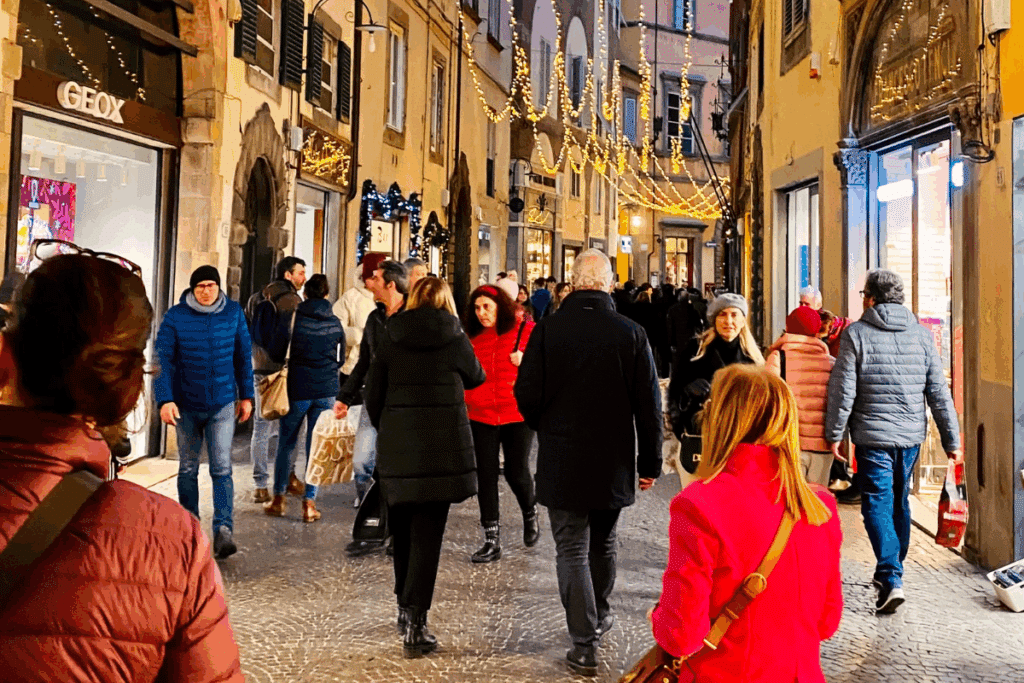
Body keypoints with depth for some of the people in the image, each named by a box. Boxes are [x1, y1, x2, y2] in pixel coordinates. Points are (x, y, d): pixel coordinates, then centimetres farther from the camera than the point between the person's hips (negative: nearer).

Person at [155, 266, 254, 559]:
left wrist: (246, 395, 8)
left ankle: (224, 529, -10)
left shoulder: (234, 313, -1)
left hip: (223, 403, 0)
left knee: (222, 468, -8)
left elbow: (243, 355, 8)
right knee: (188, 469, 12)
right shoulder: (175, 317, -6)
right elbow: (162, 359, -8)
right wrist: (165, 400, -19)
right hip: (187, 405, 0)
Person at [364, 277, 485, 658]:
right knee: (428, 533, -1)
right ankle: (415, 625, -4)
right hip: (443, 447, -2)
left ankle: (405, 608, 31)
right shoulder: (455, 338, -1)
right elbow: (475, 377, 17)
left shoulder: (390, 337, 4)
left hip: (397, 446, 3)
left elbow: (373, 394, 6)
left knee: (403, 529, 18)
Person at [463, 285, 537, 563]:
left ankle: (530, 513, 35)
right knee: (486, 475, 3)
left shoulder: (525, 330, -3)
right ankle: (492, 541, 12)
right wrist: (465, 404, 3)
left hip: (517, 414, -3)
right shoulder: (473, 337, 7)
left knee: (516, 473, 1)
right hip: (482, 415, 3)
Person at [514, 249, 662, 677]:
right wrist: (650, 462, 6)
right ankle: (599, 615, 41)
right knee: (603, 542, 22)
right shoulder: (631, 333, -7)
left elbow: (527, 395, -8)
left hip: (561, 461, -2)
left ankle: (585, 643, 3)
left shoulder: (547, 330, -10)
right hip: (614, 462, 3)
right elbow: (649, 404, -4)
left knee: (572, 549, 5)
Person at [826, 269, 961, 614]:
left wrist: (834, 434, 0)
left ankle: (891, 579, -13)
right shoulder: (922, 334, 4)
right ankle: (892, 573, 30)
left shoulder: (856, 334, -8)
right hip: (912, 435, 4)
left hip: (873, 436, -4)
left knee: (877, 504, 0)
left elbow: (843, 390, -10)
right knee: (900, 502, 17)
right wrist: (951, 440, 9)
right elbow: (939, 391, 4)